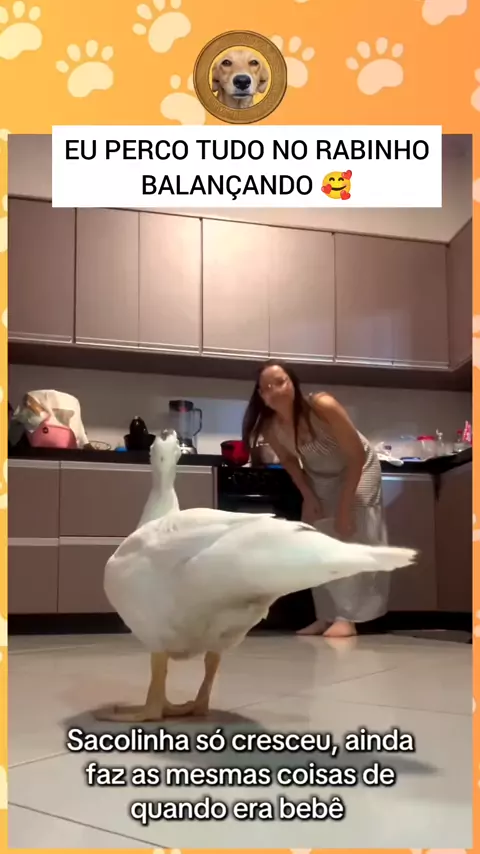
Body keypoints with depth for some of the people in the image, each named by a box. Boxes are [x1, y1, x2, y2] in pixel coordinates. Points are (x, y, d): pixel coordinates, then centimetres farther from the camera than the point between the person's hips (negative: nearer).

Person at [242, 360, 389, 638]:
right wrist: (308, 496, -10)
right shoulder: (270, 428, -23)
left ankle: (347, 618, -17)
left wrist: (344, 507, -28)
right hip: (320, 477, 5)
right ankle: (327, 616, 11)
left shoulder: (323, 406, -38)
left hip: (358, 468, -5)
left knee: (350, 533, -18)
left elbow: (356, 455, -29)